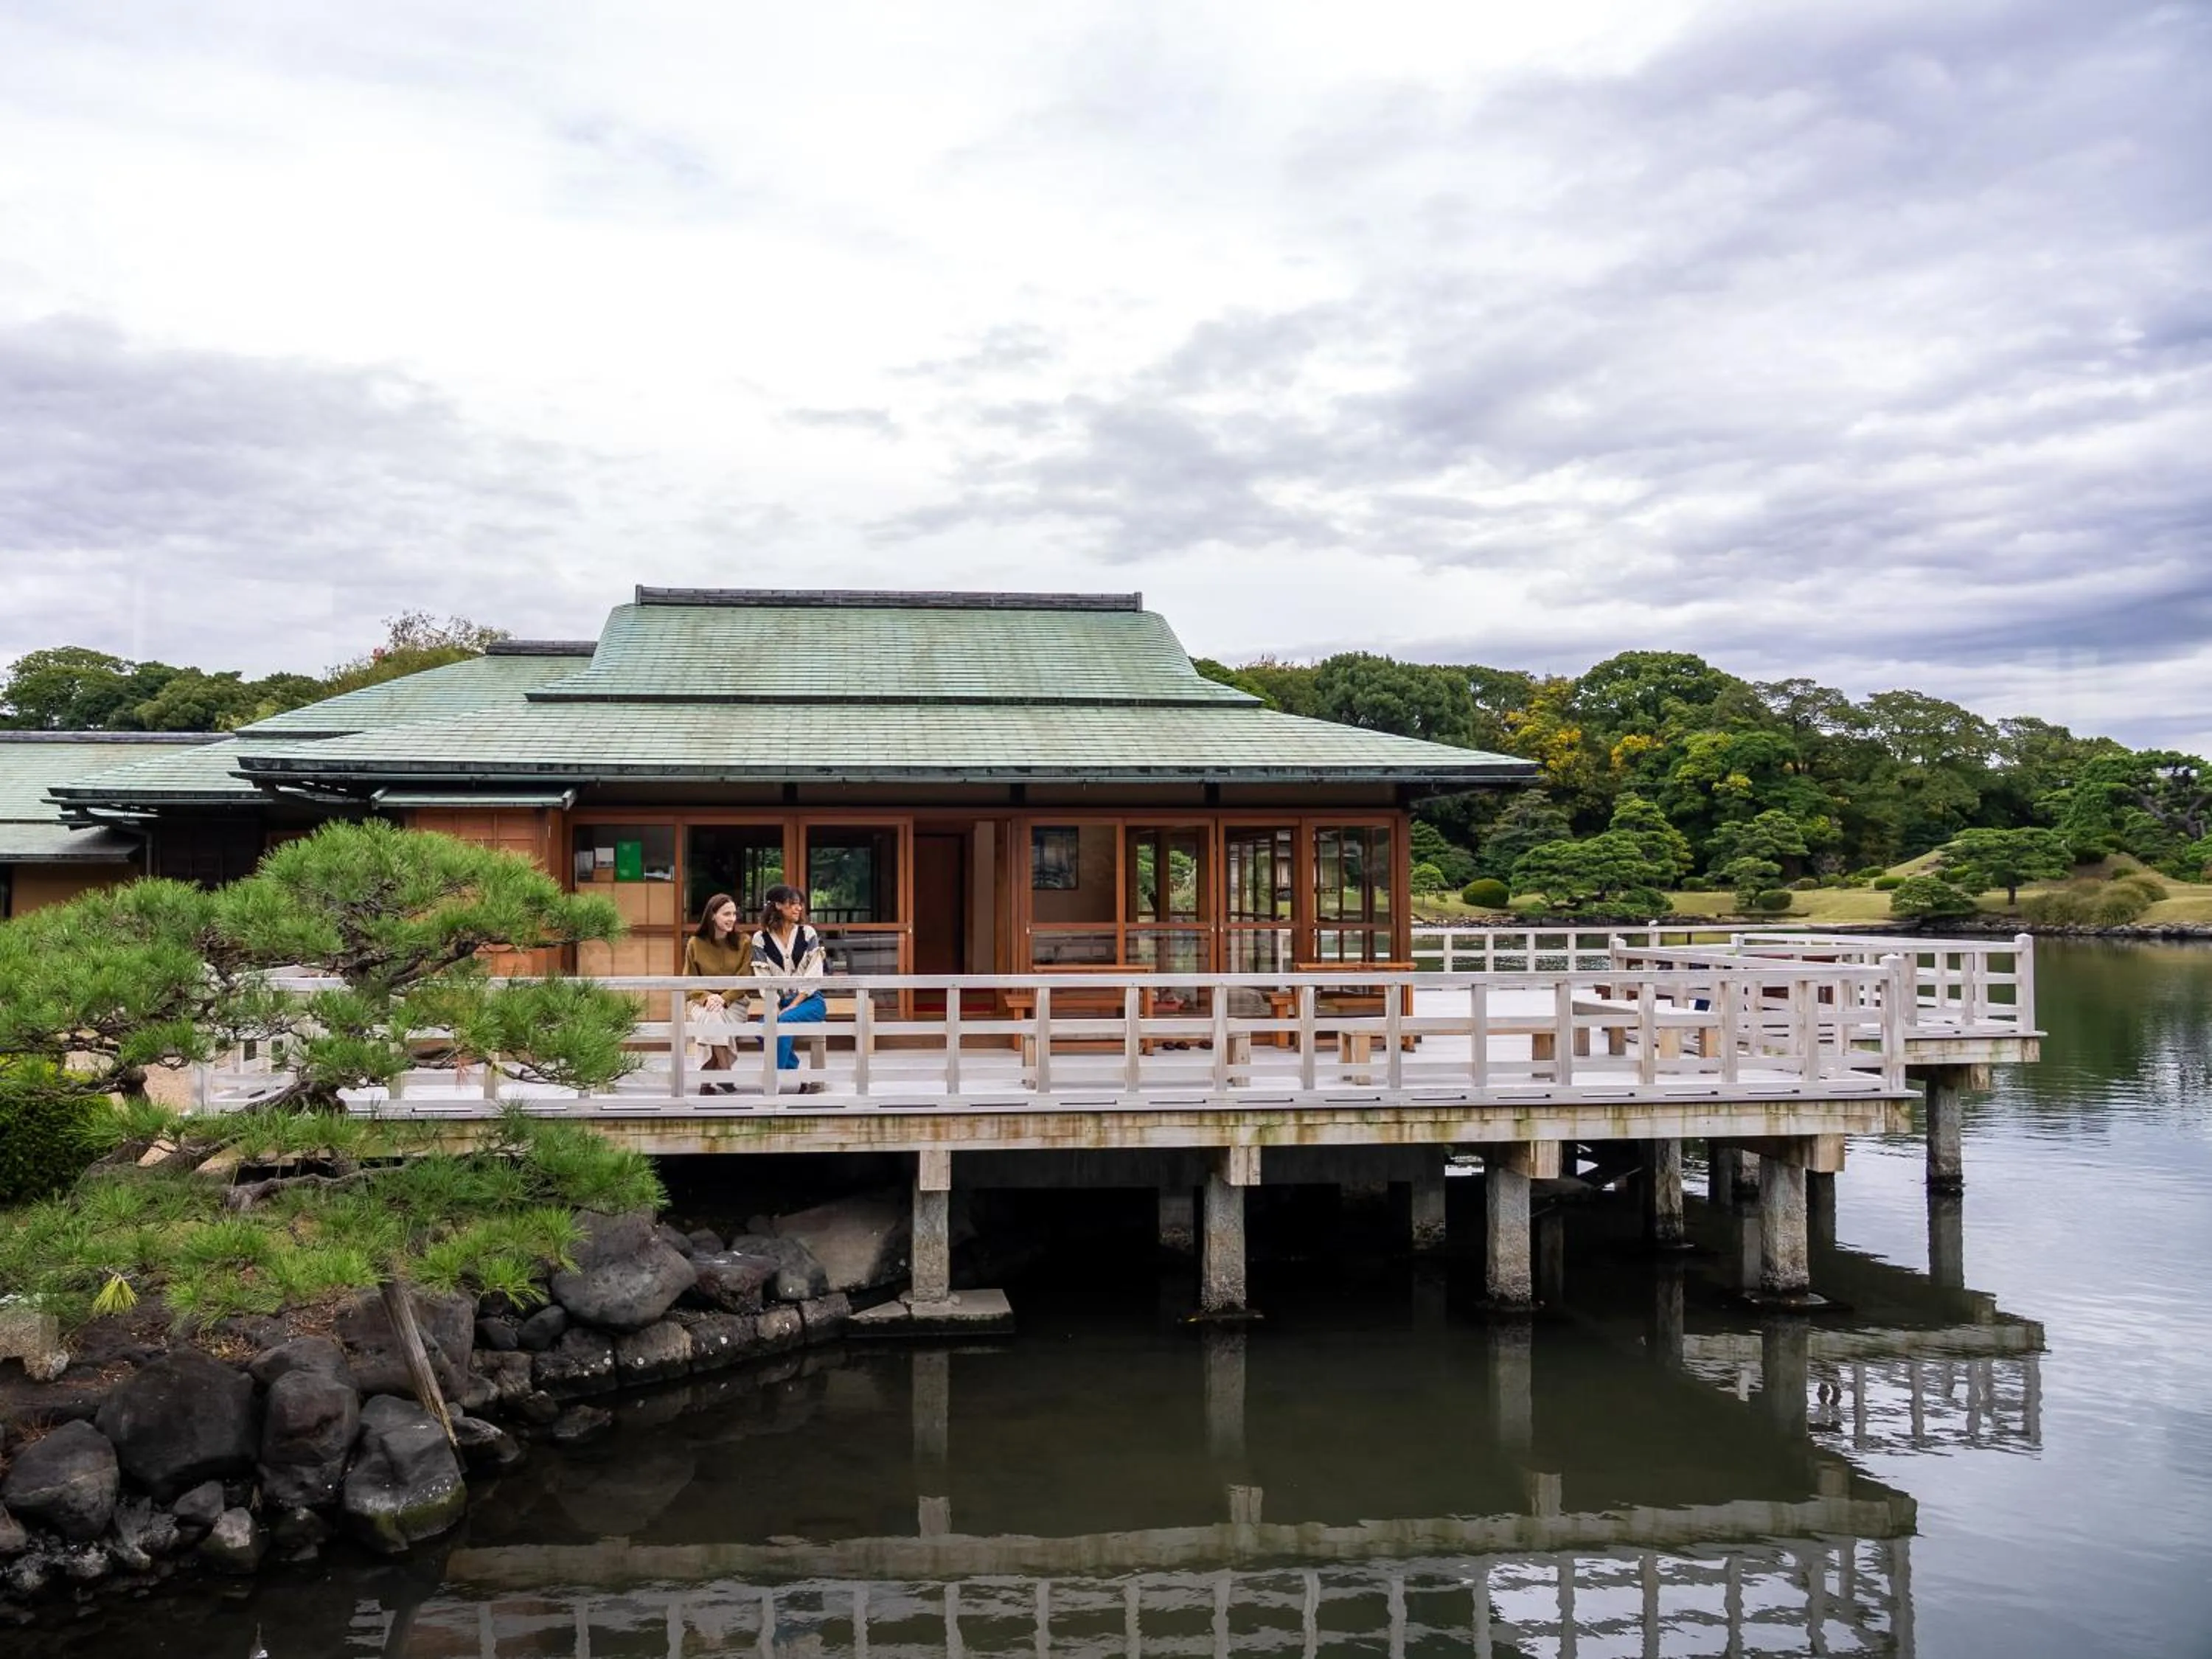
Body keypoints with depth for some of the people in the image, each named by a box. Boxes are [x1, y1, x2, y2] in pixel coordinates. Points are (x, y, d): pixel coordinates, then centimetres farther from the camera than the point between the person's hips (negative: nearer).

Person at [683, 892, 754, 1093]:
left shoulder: (744, 941, 0)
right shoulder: (695, 943, 1)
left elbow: (744, 979, -4)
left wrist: (723, 998, -20)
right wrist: (708, 997, -16)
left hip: (732, 1002, 0)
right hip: (701, 1002, 0)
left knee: (719, 1017, -33)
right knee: (712, 1018, -35)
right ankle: (725, 1075, -28)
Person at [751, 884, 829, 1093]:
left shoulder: (808, 934, 2)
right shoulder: (761, 939, 3)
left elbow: (814, 976, -5)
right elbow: (764, 980, -2)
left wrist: (793, 1005, -15)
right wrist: (775, 1008, -15)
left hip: (810, 1001, -2)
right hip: (780, 1003, 2)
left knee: (785, 1021, -32)